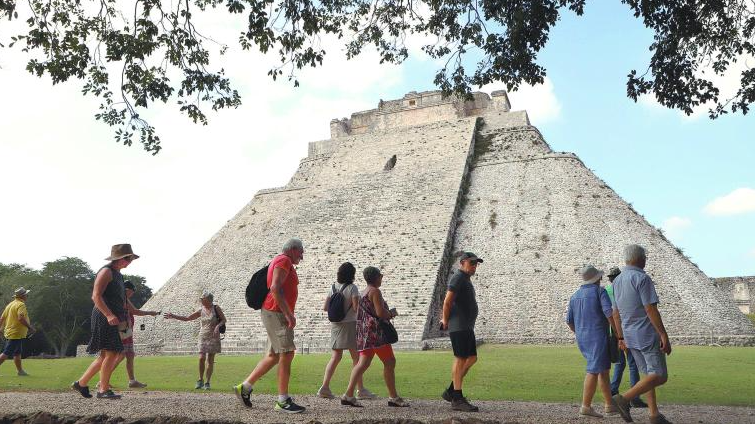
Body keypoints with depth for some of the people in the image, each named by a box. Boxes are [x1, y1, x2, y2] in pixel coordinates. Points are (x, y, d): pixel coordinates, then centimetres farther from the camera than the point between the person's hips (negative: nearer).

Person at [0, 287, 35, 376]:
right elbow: (21, 318, -26)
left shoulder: (10, 304, 14)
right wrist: (30, 327, -19)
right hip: (16, 334, -9)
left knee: (17, 353, 15)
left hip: (9, 333, 9)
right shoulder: (21, 305, -14)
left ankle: (20, 371, 21)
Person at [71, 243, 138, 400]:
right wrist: (109, 315, -28)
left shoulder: (117, 274, 20)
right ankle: (103, 390, -3)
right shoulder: (106, 271, -10)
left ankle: (81, 383, 22)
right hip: (104, 318, -10)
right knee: (111, 353, -10)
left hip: (114, 319, 10)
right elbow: (96, 296, -19)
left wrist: (122, 319, 25)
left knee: (105, 355, 12)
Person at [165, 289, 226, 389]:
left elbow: (224, 319, 3)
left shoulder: (216, 308, -2)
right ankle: (200, 380, 8)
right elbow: (187, 318, 12)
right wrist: (173, 316, 8)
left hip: (213, 337, -2)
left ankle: (207, 382, 8)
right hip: (203, 337, 2)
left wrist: (218, 326, -16)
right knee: (201, 358, -10)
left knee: (210, 360, 0)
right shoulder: (200, 311, 6)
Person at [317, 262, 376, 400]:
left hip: (335, 325, 6)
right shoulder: (352, 288, -10)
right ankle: (360, 390, 5)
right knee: (356, 357, 2)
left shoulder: (333, 288, 7)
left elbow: (325, 307, 4)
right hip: (349, 324, -6)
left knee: (335, 357, 12)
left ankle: (325, 387, 5)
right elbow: (356, 308, -15)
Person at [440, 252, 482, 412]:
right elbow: (447, 302, -18)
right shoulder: (458, 278, -11)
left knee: (472, 358, 10)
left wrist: (445, 319, 16)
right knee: (460, 359, -9)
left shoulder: (464, 279, 21)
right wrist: (446, 321, -5)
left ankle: (450, 392, 15)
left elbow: (448, 302, 27)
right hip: (459, 326, -10)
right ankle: (457, 399, -5)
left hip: (467, 327, 10)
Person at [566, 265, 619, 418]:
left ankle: (610, 405, 19)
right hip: (598, 337, -7)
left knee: (604, 369, 17)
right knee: (594, 371, -8)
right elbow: (609, 313, -19)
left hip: (582, 340, 7)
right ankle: (586, 407, -12)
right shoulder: (600, 291, -6)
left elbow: (569, 321, 14)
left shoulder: (575, 296, 12)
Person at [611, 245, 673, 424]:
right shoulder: (642, 278, -15)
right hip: (648, 335, -8)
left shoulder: (617, 281, 10)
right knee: (660, 377, -4)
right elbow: (651, 310, -20)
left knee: (648, 375, 15)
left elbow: (616, 313, 13)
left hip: (630, 336, 8)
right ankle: (624, 399, -15)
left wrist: (621, 338, 19)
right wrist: (664, 335, -17)